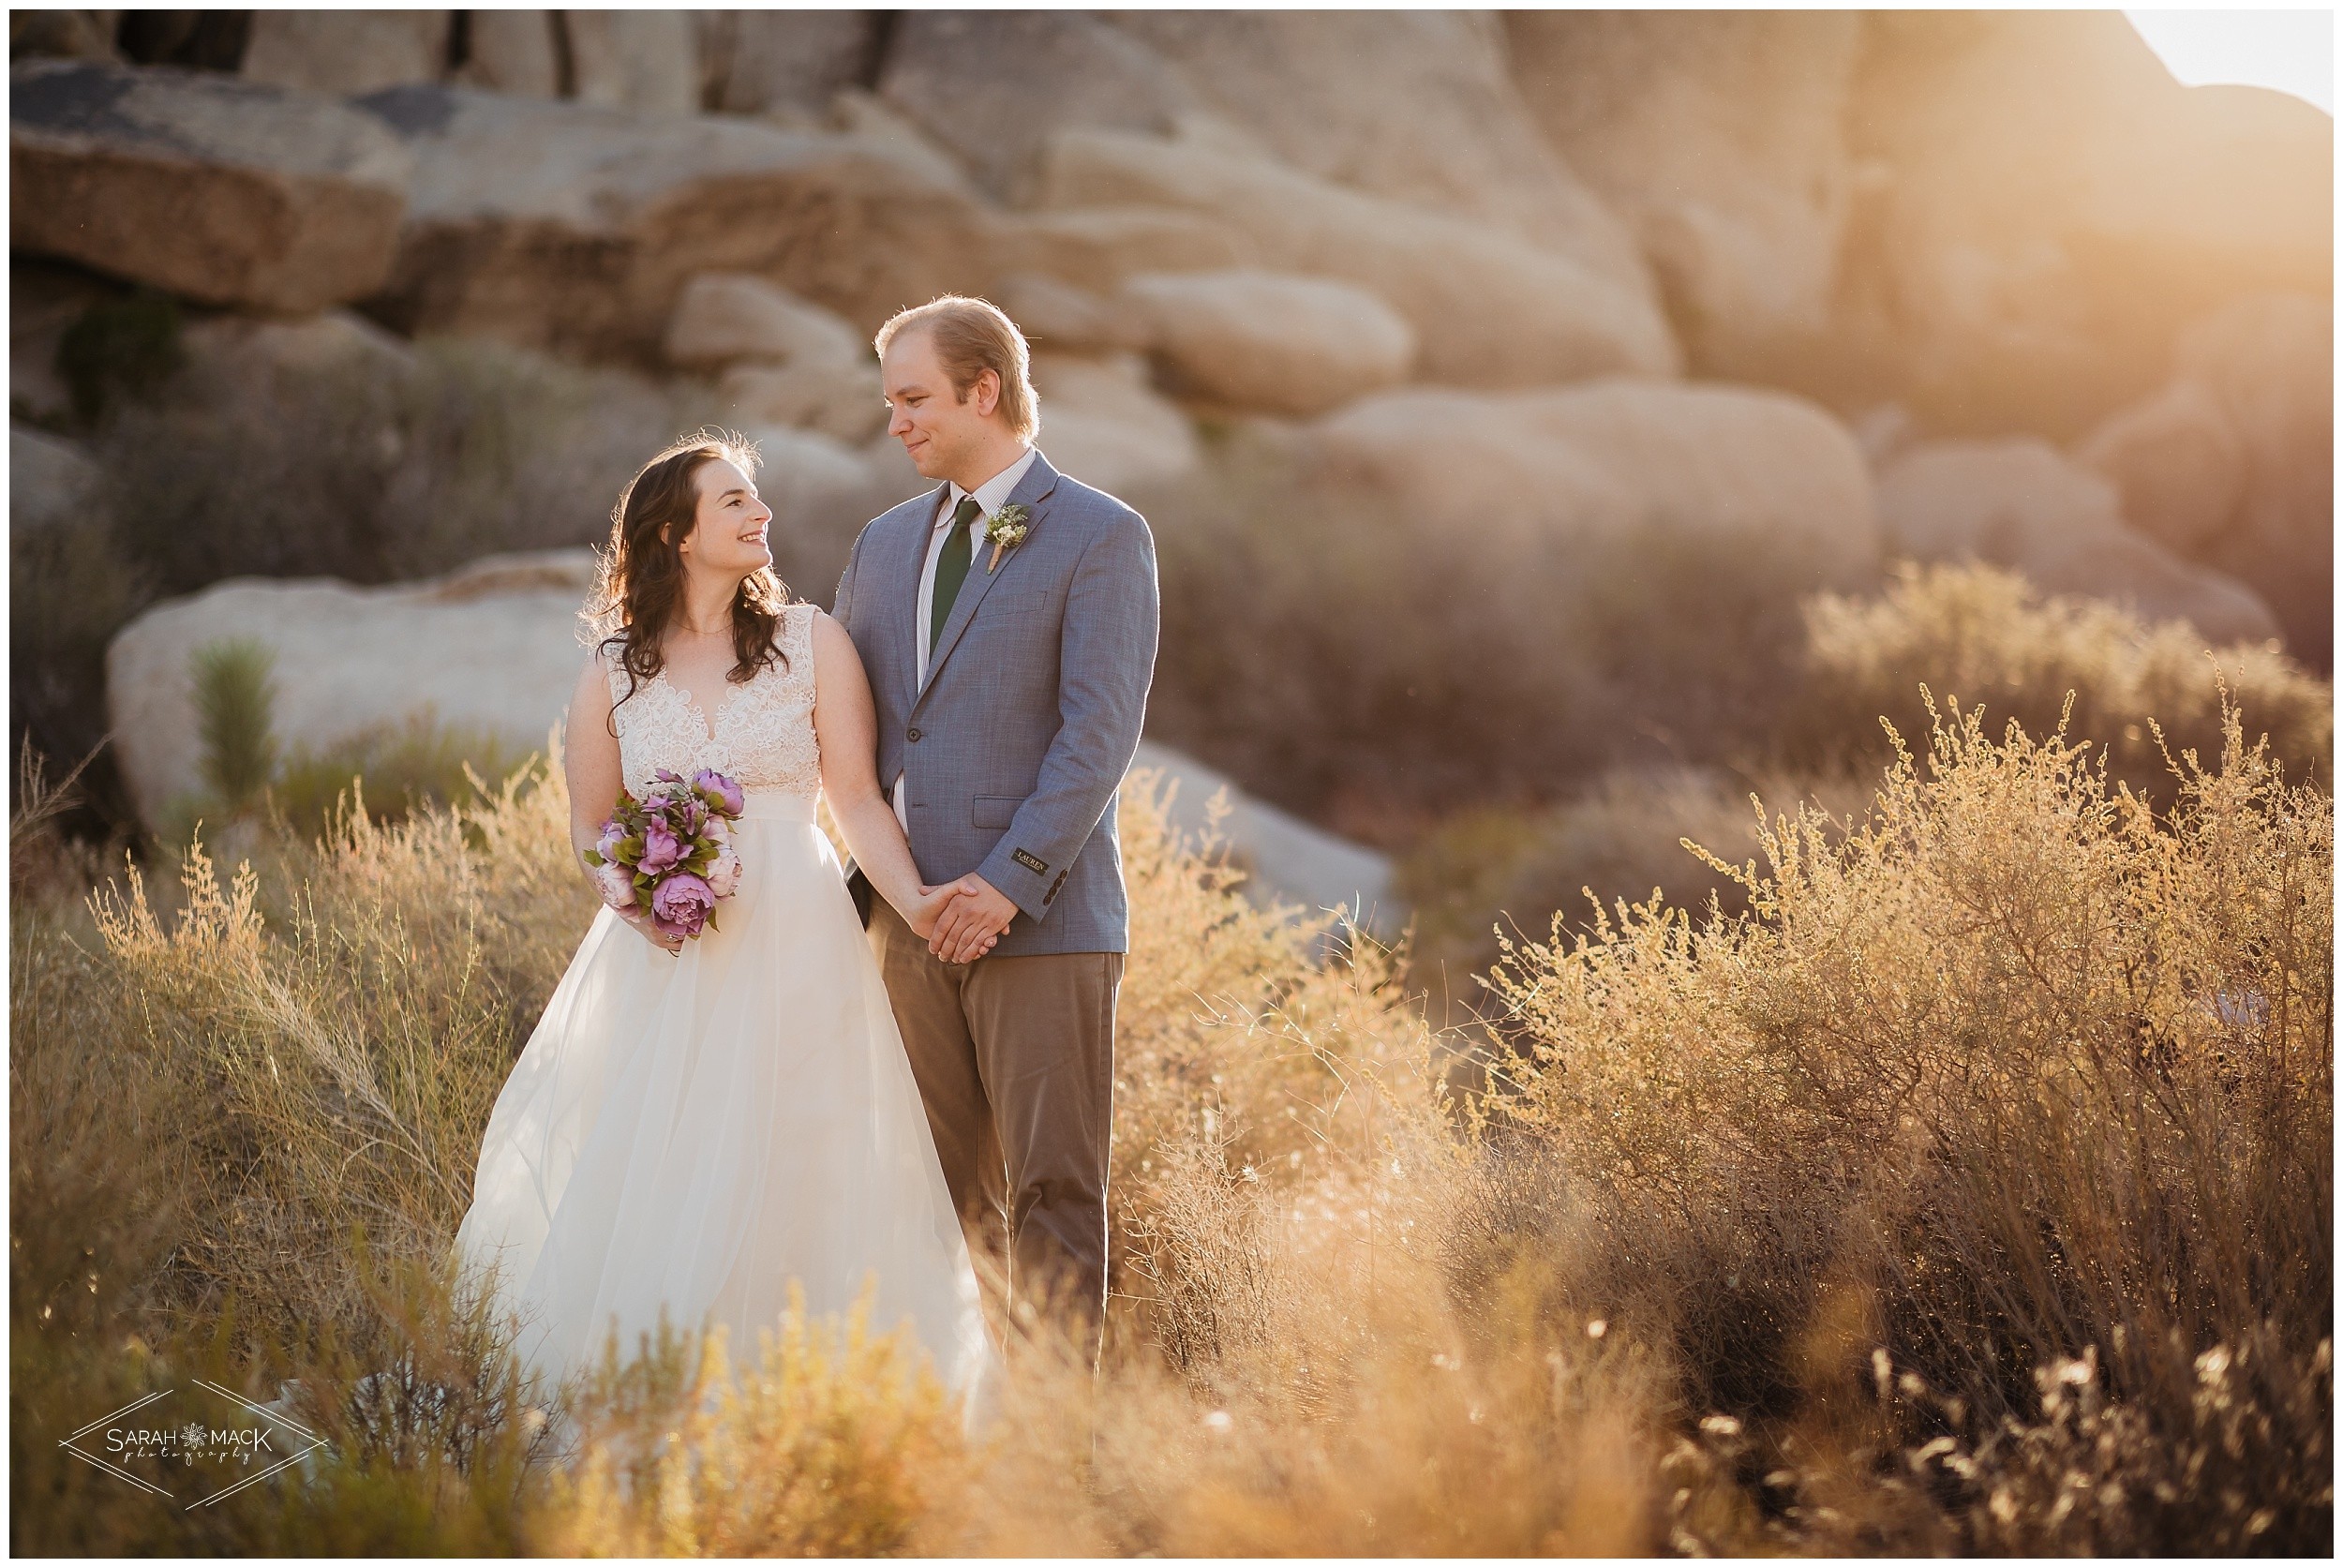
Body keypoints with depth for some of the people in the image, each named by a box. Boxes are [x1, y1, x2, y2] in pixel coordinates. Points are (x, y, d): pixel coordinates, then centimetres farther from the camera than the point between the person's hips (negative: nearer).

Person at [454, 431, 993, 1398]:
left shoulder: (812, 643, 4)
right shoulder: (614, 669, 8)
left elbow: (856, 797, -2)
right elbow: (590, 823, 13)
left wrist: (912, 901, -19)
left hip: (791, 946, -2)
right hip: (664, 955, 2)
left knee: (781, 1182, -4)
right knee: (645, 1185, -1)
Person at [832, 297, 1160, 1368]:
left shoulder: (1101, 536, -3)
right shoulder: (888, 541, 17)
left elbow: (1100, 731, -11)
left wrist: (1012, 879, -18)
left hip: (1040, 917, -6)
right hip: (913, 915, 6)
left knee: (1053, 1187, -5)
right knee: (948, 1192, 7)